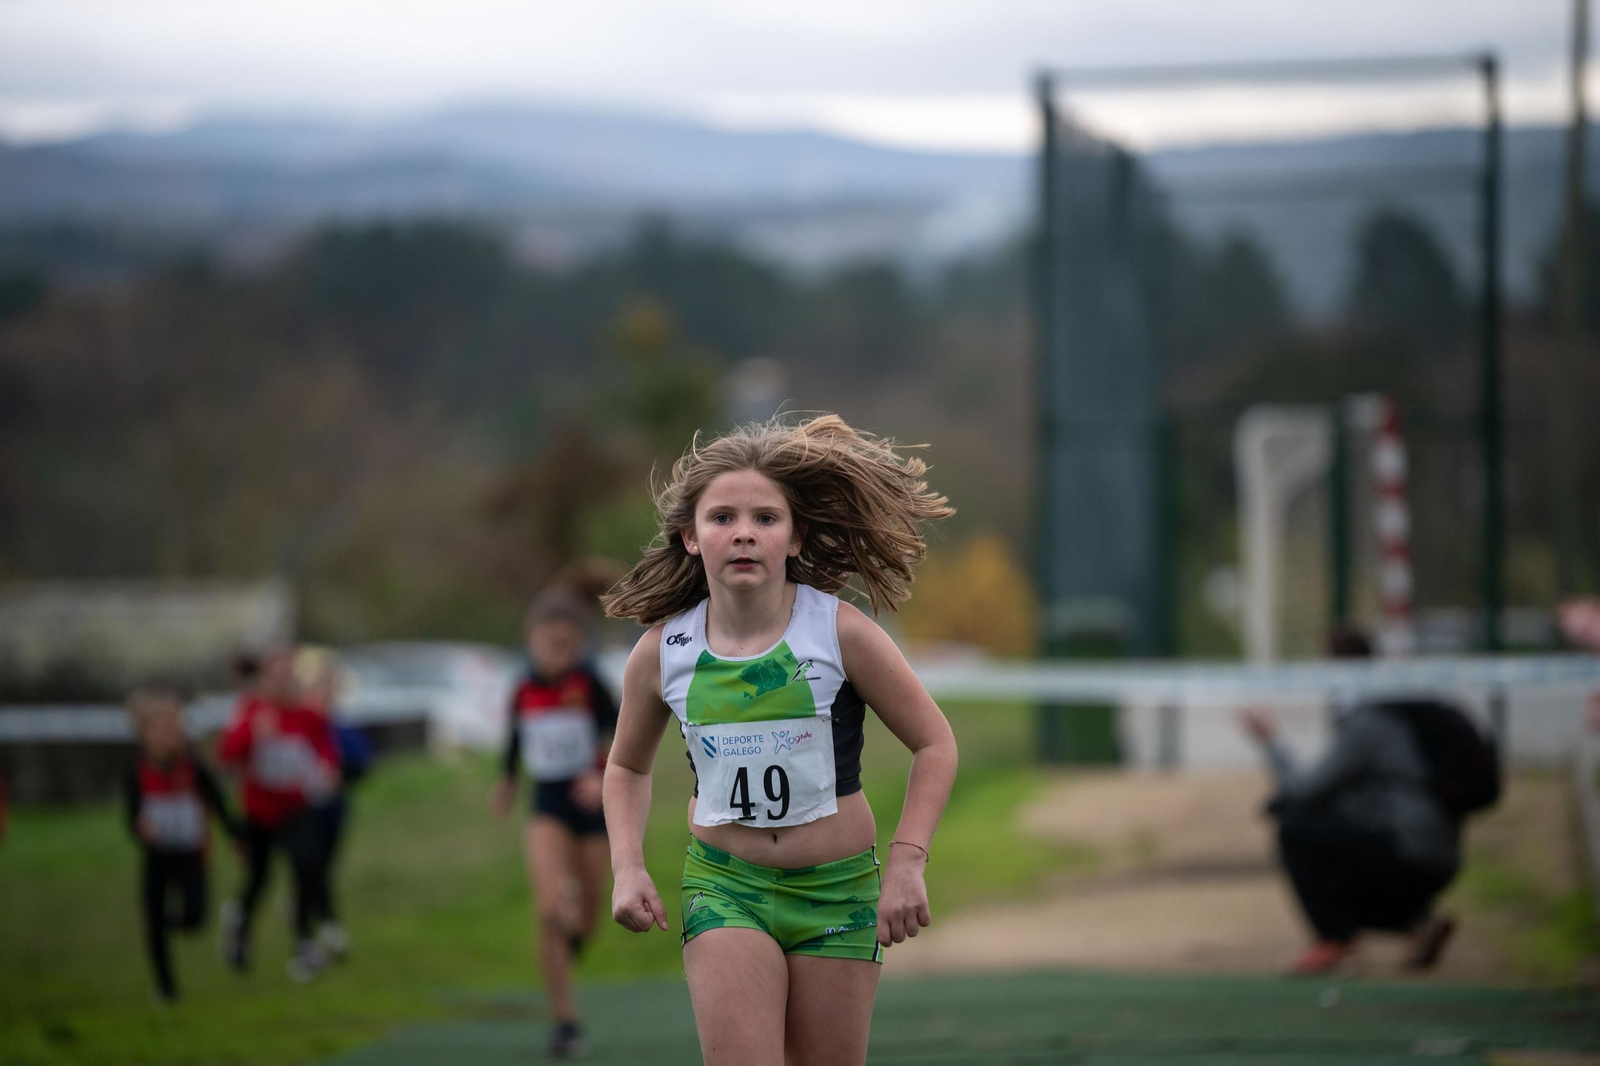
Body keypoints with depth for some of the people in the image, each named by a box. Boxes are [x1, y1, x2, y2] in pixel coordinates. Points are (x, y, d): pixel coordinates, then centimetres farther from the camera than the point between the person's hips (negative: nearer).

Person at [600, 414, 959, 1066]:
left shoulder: (840, 632, -10)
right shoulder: (662, 652, -4)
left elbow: (934, 744, -1)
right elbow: (628, 767, 15)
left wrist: (906, 863, -10)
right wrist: (627, 867, 1)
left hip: (837, 888, 0)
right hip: (724, 884, 0)